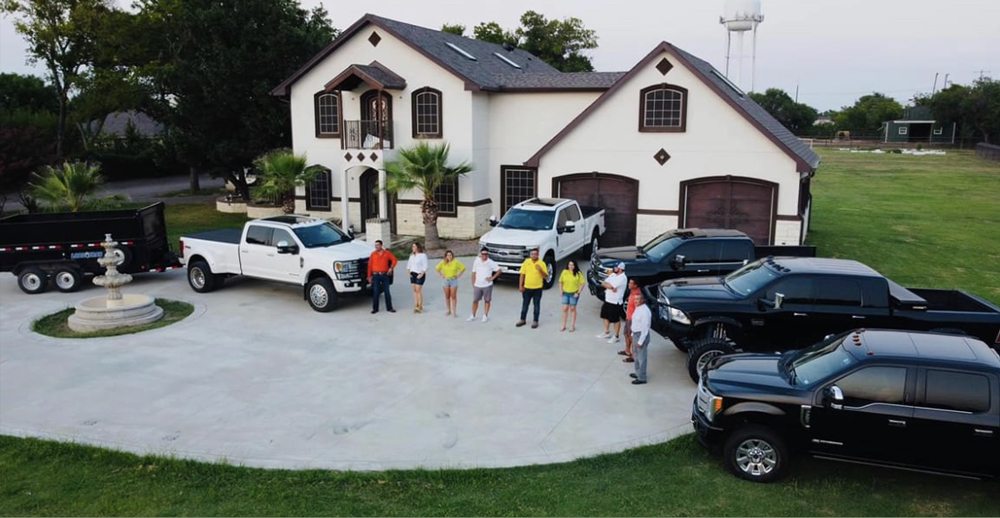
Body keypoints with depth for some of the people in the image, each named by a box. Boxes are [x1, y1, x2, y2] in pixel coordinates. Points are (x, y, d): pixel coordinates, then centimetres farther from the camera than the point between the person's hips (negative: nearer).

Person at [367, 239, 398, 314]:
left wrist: (391, 268, -2)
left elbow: (394, 260, 11)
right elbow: (370, 265, 1)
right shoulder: (373, 254, 2)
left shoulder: (387, 253, 4)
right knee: (375, 292, 0)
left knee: (387, 292, 4)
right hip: (376, 275, -1)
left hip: (385, 275, 1)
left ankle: (389, 308, 12)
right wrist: (369, 276, -3)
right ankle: (375, 308, 8)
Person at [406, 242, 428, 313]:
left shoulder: (423, 255, -8)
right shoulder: (412, 255, 11)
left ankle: (420, 307, 0)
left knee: (418, 290, -7)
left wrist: (421, 274, -18)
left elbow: (425, 266, -11)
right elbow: (408, 264, 18)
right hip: (412, 274, 6)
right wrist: (409, 272, 5)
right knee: (414, 290, 6)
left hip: (419, 275, -6)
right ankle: (416, 306, 12)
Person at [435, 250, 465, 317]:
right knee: (447, 297, 7)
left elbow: (463, 268, -1)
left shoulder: (456, 262, -9)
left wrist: (458, 275, -4)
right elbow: (437, 268, 15)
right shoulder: (443, 263, -1)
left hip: (454, 280, -3)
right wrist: (442, 275, 7)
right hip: (446, 280, 3)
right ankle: (449, 311, 18)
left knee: (453, 296, -3)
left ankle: (454, 311, 1)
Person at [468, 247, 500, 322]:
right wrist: (473, 284, 4)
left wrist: (492, 278, -9)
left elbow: (499, 270, -3)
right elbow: (474, 273, 6)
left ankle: (485, 316, 19)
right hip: (477, 285, 2)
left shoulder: (491, 263, -8)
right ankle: (473, 316, 19)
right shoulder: (476, 261, -1)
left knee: (487, 300, 7)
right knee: (475, 300, 6)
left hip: (487, 285, -2)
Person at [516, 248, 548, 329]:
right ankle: (522, 320, 25)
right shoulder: (526, 262, -1)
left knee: (536, 305, 7)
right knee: (525, 304, 12)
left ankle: (535, 321, 18)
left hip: (537, 288, -2)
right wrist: (520, 285, -1)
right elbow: (522, 274, 3)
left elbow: (545, 276, -8)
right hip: (527, 287, 2)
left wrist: (540, 270, -25)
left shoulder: (542, 263, -7)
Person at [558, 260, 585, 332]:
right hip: (565, 293, 3)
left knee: (572, 309, 6)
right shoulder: (564, 272, 0)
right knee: (565, 309, 3)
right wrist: (561, 291, 1)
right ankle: (564, 326, 14)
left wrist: (578, 292, -12)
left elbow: (583, 283, -8)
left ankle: (572, 326, 16)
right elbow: (560, 282, 10)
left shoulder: (578, 273, -9)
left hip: (574, 294, -3)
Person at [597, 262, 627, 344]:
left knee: (616, 320, 2)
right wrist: (611, 287, -16)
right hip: (607, 300, 9)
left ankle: (616, 336, 15)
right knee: (605, 316, 19)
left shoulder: (622, 278, -21)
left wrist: (606, 284, -6)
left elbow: (611, 286, -27)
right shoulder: (613, 274, 6)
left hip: (615, 302, -9)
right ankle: (607, 333, 35)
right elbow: (603, 283, 1)